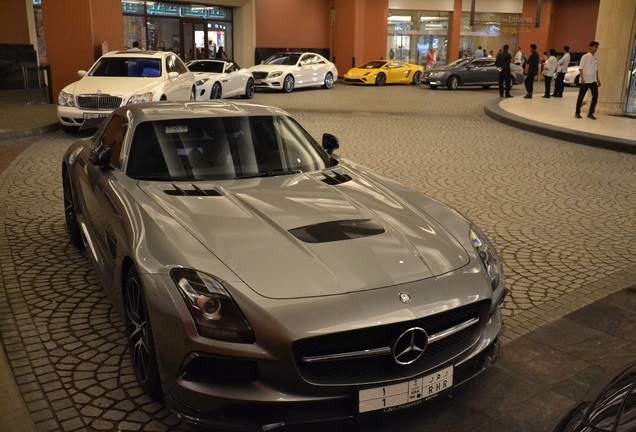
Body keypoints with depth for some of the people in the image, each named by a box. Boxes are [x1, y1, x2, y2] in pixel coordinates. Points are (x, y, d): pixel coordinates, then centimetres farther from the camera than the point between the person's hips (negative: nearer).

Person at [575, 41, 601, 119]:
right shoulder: (585, 56, -7)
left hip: (593, 80, 6)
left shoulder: (596, 58, 13)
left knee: (595, 95, -4)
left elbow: (596, 69, 20)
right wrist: (582, 78, -19)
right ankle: (577, 113, 11)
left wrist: (598, 79, 17)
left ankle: (590, 113, 2)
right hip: (585, 80, -6)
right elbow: (580, 68, -10)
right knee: (581, 96, 1)